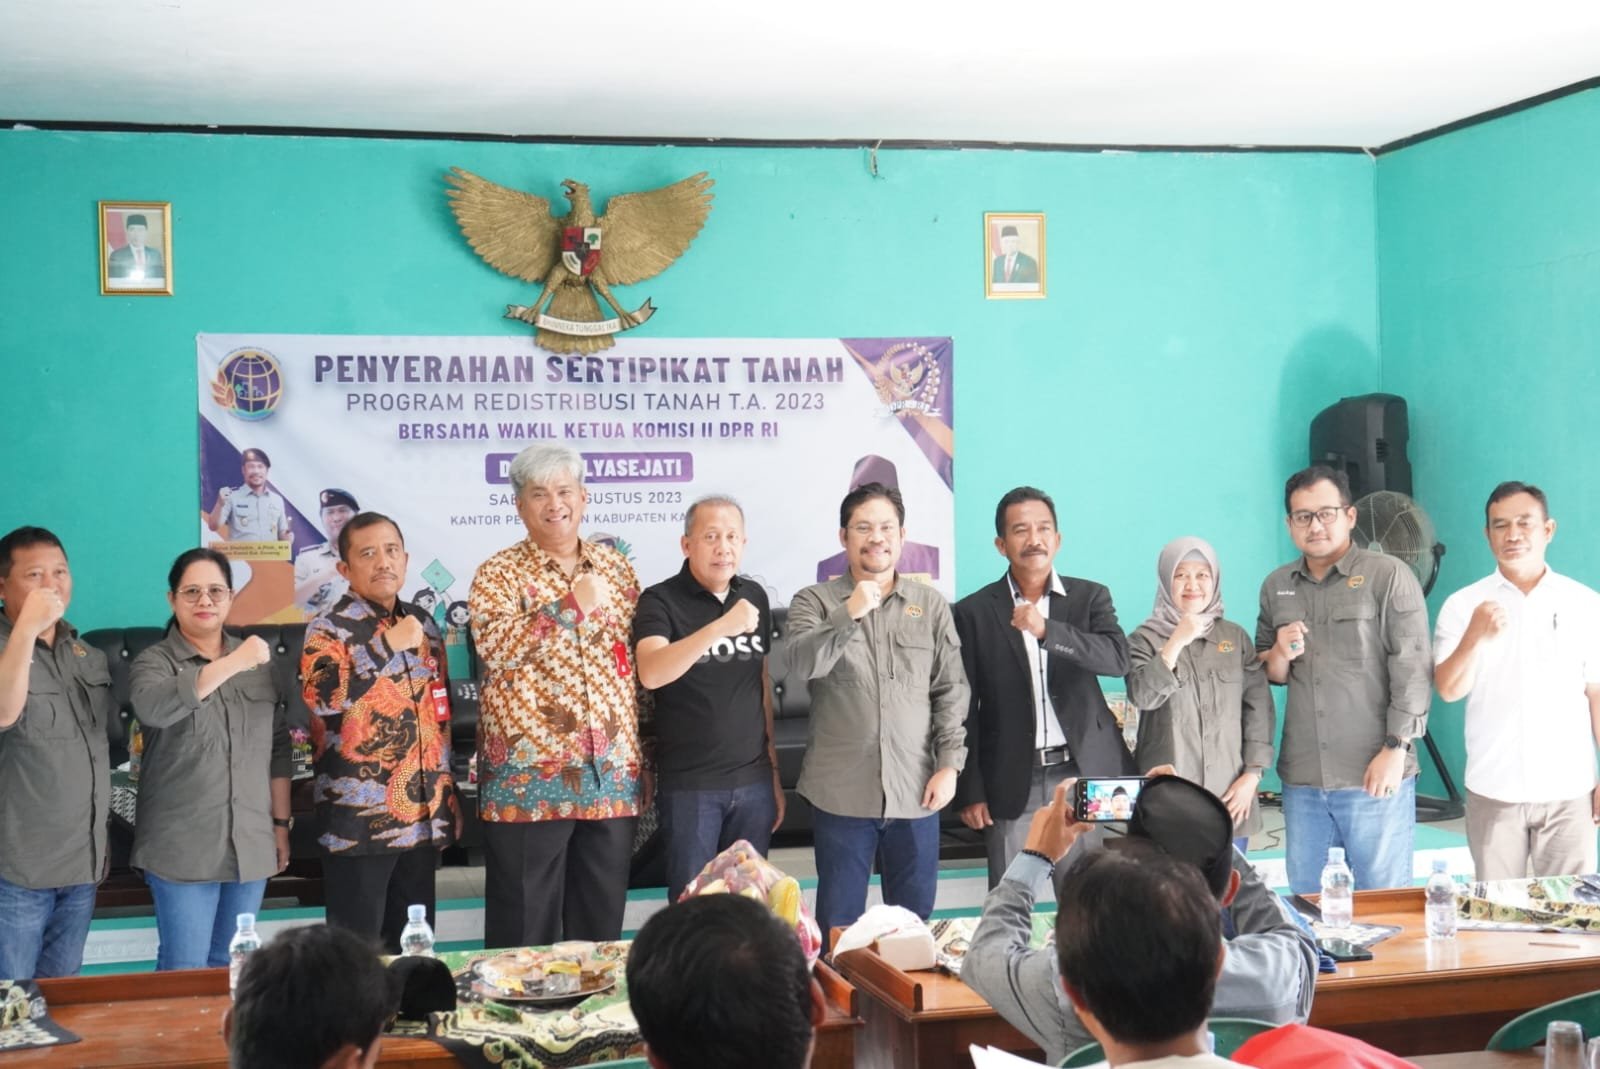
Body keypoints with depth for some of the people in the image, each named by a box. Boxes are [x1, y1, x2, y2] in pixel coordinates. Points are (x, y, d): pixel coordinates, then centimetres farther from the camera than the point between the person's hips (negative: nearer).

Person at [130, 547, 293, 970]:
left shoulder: (257, 661, 10)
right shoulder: (154, 662, -4)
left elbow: (278, 746, 14)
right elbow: (153, 707, -28)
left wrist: (281, 824, 11)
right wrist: (233, 664, -33)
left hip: (251, 843, 4)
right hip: (182, 846, -4)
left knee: (231, 966, 12)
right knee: (184, 970, -2)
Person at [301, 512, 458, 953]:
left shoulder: (424, 625, 13)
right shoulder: (328, 629, -6)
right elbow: (323, 698, -24)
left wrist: (449, 798, 17)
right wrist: (389, 646, -21)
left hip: (423, 815, 6)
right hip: (359, 818, -6)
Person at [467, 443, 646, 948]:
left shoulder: (616, 566, 12)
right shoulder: (499, 574, -1)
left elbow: (642, 662, 16)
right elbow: (494, 647, -18)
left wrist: (644, 763, 12)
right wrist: (572, 604, -20)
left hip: (613, 776, 4)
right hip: (529, 777, -4)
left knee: (603, 927, 12)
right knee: (525, 930, 2)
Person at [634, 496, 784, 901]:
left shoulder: (755, 596, 8)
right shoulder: (660, 601, -8)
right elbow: (651, 674, -26)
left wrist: (775, 769, 13)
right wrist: (720, 627, -35)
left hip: (753, 781, 5)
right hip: (689, 785, -4)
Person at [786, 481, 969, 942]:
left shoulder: (932, 605, 8)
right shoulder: (815, 602, 3)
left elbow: (951, 691, 7)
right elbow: (803, 662, -15)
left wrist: (949, 764, -1)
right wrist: (850, 614, -27)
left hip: (916, 791, 2)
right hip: (842, 791, -2)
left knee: (915, 918, 10)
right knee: (839, 923, 6)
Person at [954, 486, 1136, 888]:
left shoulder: (1091, 597, 6)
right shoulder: (974, 612, 3)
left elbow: (1118, 658, -12)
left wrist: (1046, 630, -24)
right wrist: (970, 791, -1)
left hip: (1087, 772, 1)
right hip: (1013, 783, -1)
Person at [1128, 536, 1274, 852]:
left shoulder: (1236, 636, 9)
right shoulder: (1145, 638, 2)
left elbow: (1259, 707, 7)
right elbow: (1141, 696, -13)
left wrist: (1252, 775, -1)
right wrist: (1177, 642, -18)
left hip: (1229, 795, 3)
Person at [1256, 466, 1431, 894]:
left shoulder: (1389, 577, -4)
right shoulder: (1276, 586, 12)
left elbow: (1411, 670, -8)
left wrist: (1396, 748, -15)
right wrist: (1279, 656, -3)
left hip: (1373, 776, -5)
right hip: (1300, 778, 5)